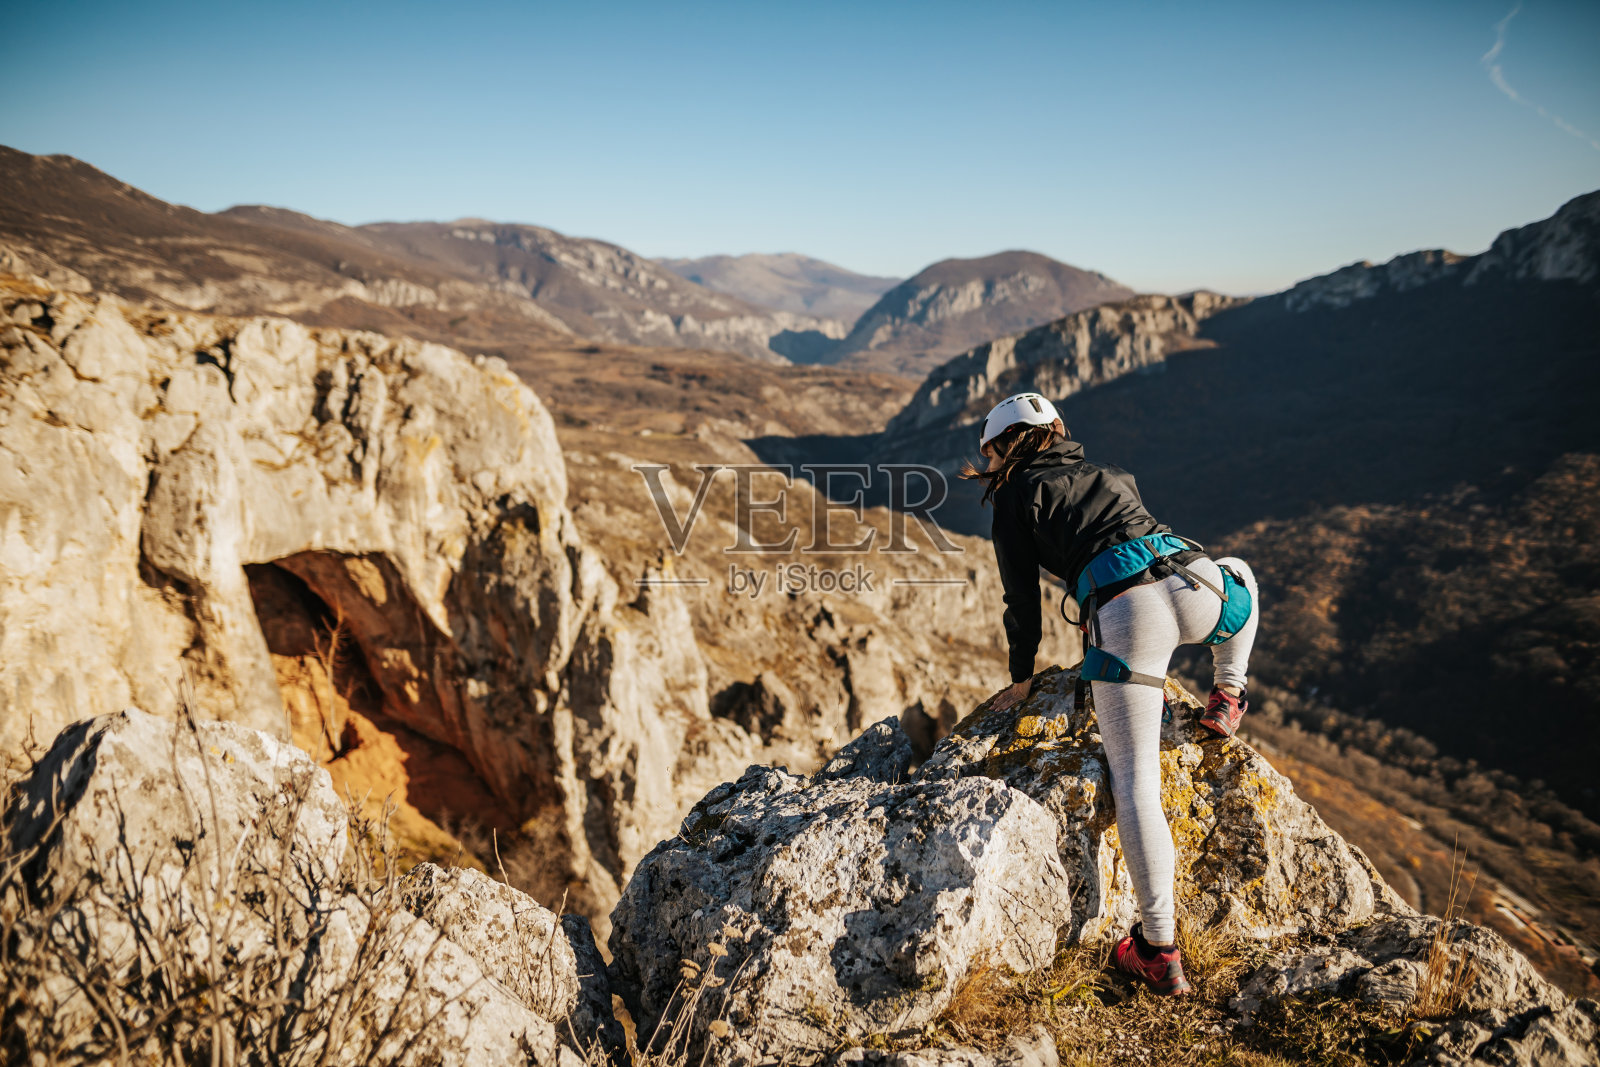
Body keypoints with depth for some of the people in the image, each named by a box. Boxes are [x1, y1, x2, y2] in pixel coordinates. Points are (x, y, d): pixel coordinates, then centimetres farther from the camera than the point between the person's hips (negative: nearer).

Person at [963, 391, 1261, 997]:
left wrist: (1021, 680, 27)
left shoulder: (1017, 497, 15)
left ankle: (1159, 948, -7)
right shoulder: (1113, 477, 32)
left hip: (1125, 614, -5)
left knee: (1135, 780, -3)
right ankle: (1227, 698, 36)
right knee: (1241, 576, 42)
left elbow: (1023, 596, 15)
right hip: (1193, 583, 6)